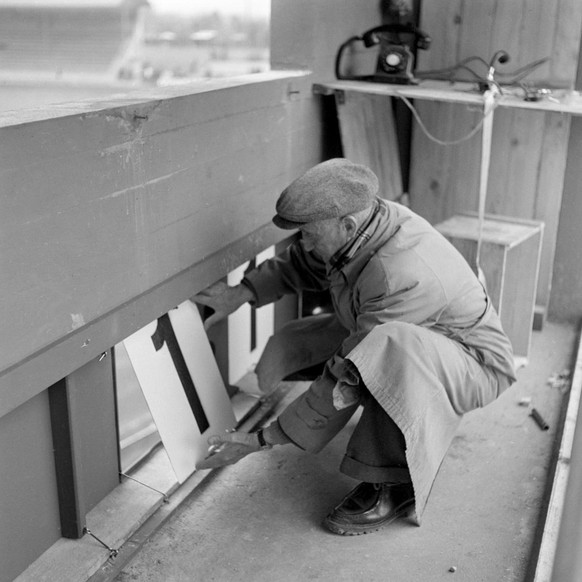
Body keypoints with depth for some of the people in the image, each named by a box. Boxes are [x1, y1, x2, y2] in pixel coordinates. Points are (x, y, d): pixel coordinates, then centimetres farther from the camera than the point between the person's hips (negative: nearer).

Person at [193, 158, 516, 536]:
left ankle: (394, 487, -18)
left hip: (475, 363, -9)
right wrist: (244, 292, -7)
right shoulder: (363, 218, -14)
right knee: (287, 348, -2)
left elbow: (344, 381, -33)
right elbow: (300, 264, 8)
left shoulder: (400, 277, -38)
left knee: (389, 351, -43)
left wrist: (264, 440, -26)